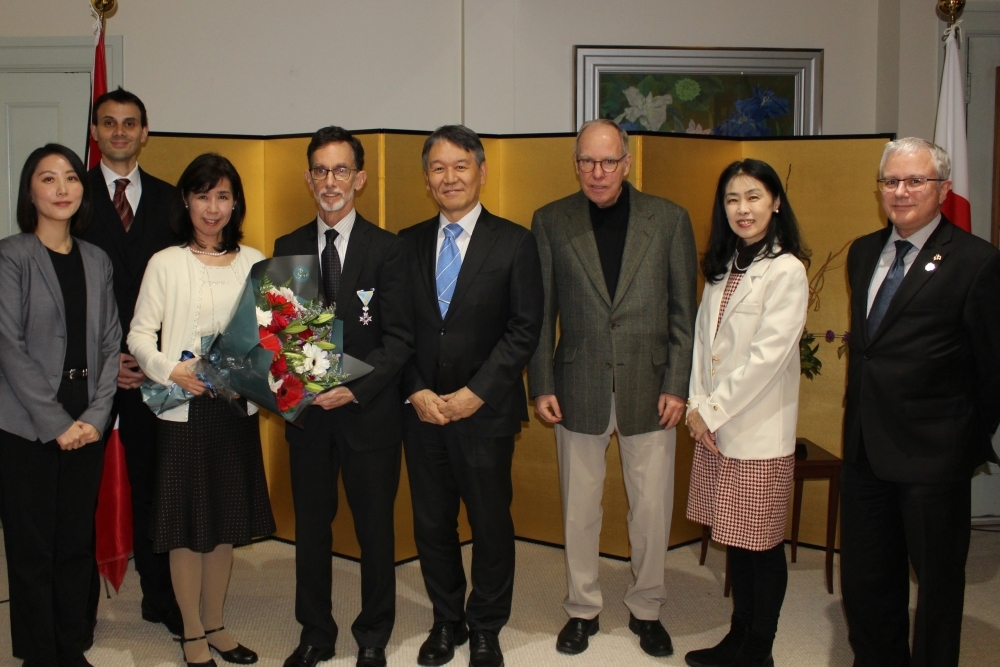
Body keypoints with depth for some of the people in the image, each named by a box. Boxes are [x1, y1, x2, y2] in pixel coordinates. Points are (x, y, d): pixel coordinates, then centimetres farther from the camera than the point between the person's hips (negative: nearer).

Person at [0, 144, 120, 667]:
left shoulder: (96, 261, 10)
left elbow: (110, 343, 8)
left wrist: (95, 415, -4)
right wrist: (56, 422, -12)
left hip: (86, 425, 4)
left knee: (78, 543, 10)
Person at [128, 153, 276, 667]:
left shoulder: (253, 262, 5)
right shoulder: (166, 263, -2)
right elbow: (139, 334, -4)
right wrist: (172, 370, -20)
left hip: (236, 407, 3)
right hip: (182, 410, -3)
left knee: (226, 522, 12)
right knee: (186, 523, 5)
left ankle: (214, 625, 28)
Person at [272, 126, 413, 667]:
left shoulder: (387, 249, -3)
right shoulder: (288, 248, 7)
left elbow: (399, 337, -7)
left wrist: (355, 388, -18)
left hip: (369, 411, -2)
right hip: (306, 410, 3)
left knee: (375, 527, 8)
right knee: (311, 526, 13)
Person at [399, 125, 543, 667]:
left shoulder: (515, 243, -3)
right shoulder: (407, 244, 7)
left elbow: (524, 329, -8)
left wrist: (475, 393, -14)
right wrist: (416, 392, -7)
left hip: (486, 413, -3)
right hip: (421, 411, 3)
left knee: (491, 524, 7)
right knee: (431, 523, 12)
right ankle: (446, 621, 30)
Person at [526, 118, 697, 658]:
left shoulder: (669, 220, 1)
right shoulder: (550, 222, 2)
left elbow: (684, 311, 2)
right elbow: (539, 313, 4)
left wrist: (677, 386, -4)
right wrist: (541, 386, -1)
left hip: (649, 390, 0)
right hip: (578, 390, 0)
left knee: (652, 509, 7)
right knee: (579, 509, 10)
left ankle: (646, 609, 28)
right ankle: (583, 609, 28)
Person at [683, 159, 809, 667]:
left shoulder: (786, 270, -11)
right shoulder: (723, 267, 13)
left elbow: (768, 355, -16)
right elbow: (704, 338, 10)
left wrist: (712, 412, -12)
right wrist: (698, 407, -2)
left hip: (758, 431, -7)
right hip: (714, 425, 7)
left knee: (760, 544, 3)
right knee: (733, 540, 14)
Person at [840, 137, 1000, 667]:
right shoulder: (863, 252, 10)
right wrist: (860, 420, 13)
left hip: (933, 453, -6)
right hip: (865, 446, 6)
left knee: (937, 582, 10)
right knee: (864, 582, 16)